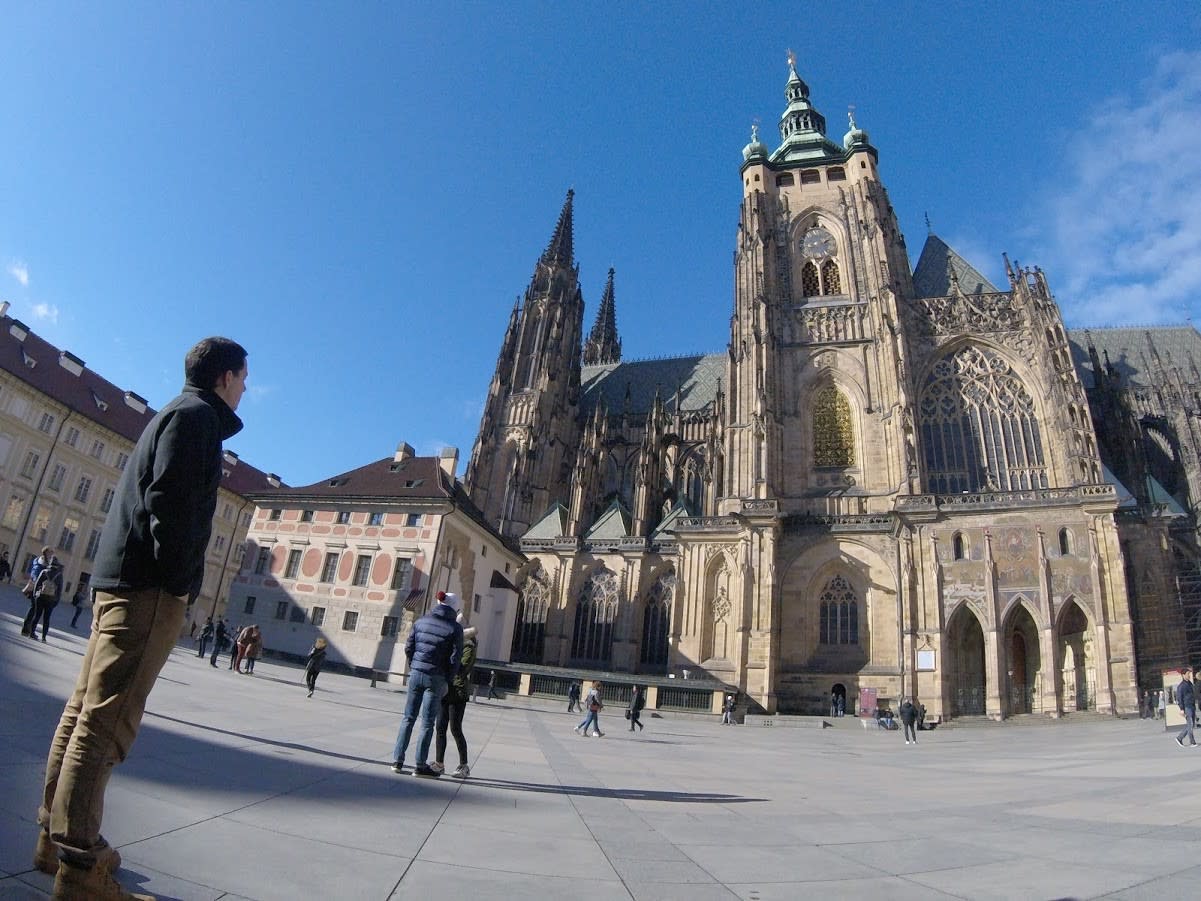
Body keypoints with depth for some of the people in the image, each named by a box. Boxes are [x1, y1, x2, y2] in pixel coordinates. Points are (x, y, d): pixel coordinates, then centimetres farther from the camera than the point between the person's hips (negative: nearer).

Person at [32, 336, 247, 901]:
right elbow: (169, 500, -18)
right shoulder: (197, 416, -5)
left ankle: (56, 838, 21)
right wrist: (178, 582, -18)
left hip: (119, 579, 10)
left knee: (85, 708, 12)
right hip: (148, 584, -10)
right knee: (106, 718, -9)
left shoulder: (174, 415, 24)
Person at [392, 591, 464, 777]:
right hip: (436, 678, -4)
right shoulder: (455, 628, -8)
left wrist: (413, 667, 15)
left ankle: (397, 760, 14)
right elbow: (455, 658, -9)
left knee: (408, 718, 14)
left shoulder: (421, 621, 4)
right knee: (427, 722, 4)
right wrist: (448, 680, 0)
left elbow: (408, 647, 5)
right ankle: (420, 765, 9)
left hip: (416, 673, 4)